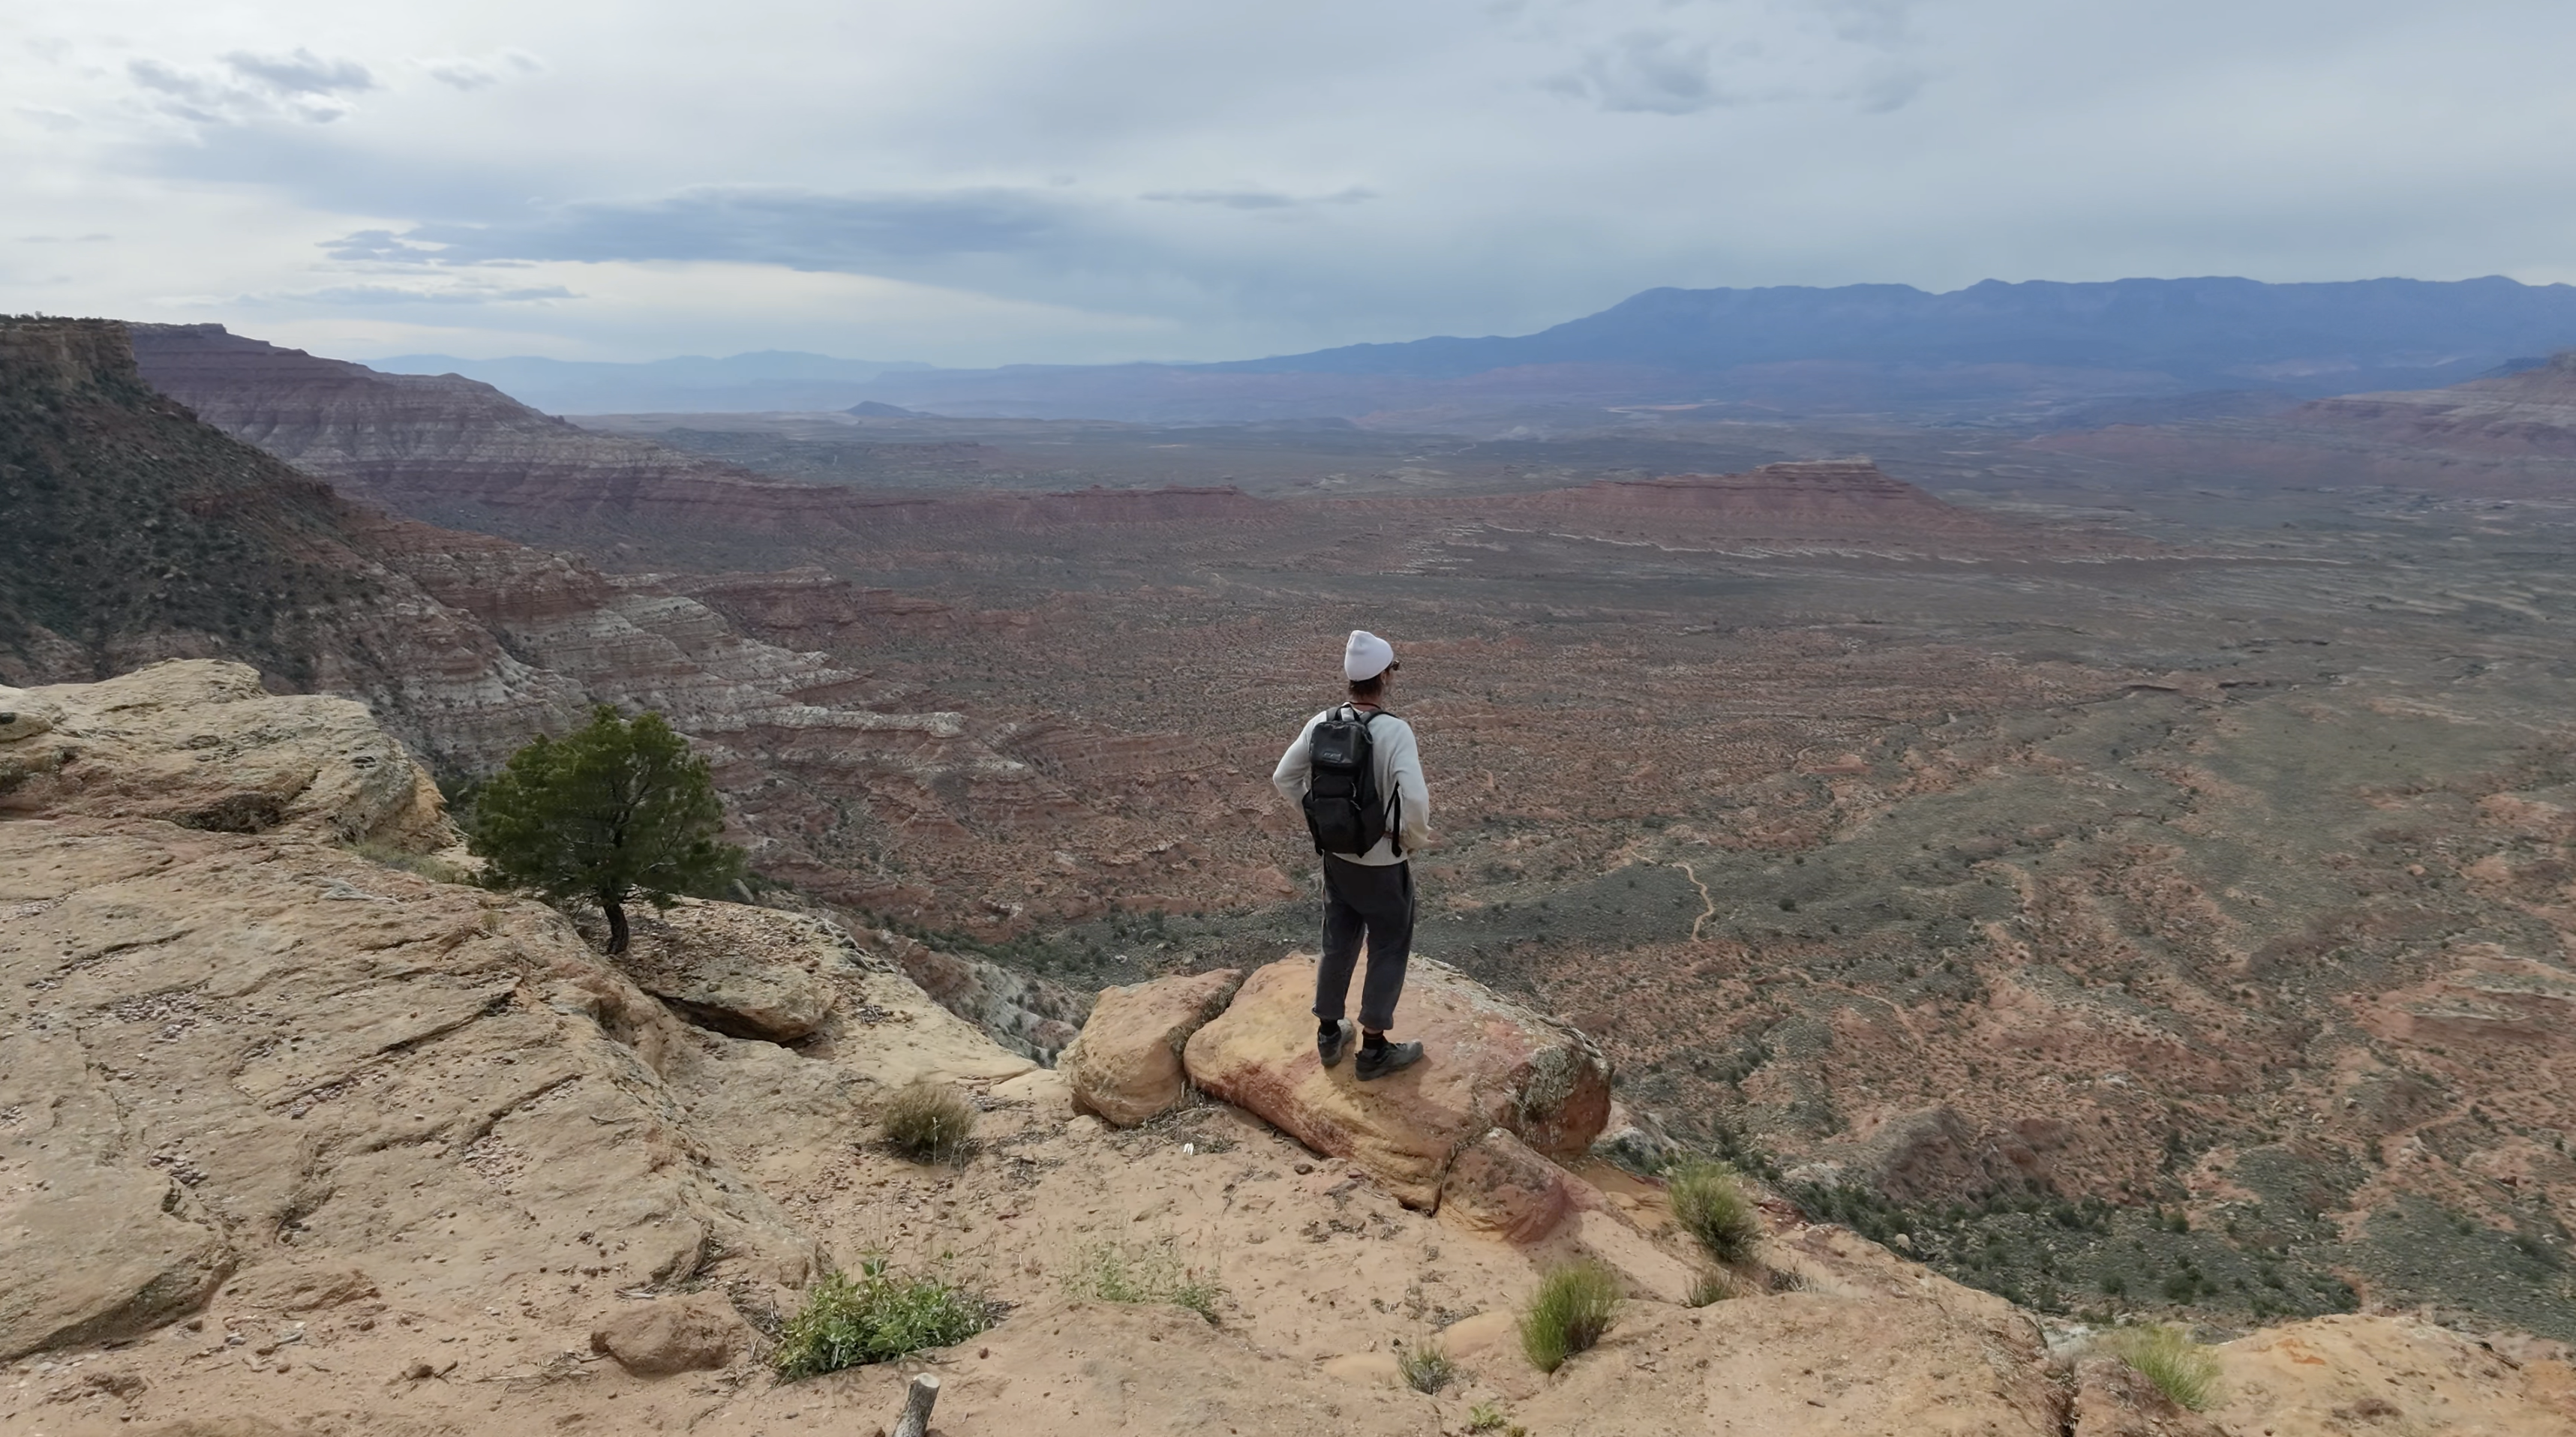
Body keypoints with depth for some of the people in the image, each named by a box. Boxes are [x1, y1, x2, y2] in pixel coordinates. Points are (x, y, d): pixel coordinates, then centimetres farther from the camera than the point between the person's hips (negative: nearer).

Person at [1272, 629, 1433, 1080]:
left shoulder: (1323, 723, -7)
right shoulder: (1395, 731, -24)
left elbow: (1284, 778, 1)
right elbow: (1415, 800, -33)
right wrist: (1415, 838, -13)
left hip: (1336, 856, 6)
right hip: (1383, 865, -6)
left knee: (1338, 944, 21)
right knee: (1388, 952, 12)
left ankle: (1329, 1034, 35)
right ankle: (1374, 1050, 21)